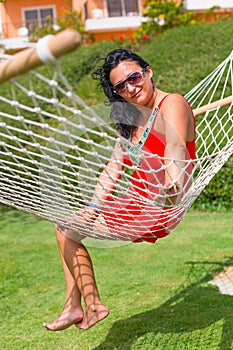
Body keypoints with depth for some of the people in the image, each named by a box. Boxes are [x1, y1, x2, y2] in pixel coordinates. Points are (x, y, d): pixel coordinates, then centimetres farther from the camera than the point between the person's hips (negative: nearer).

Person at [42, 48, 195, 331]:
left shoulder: (171, 104, -16)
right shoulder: (131, 117, 10)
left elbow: (176, 154, -32)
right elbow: (112, 169, 8)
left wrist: (171, 190, -51)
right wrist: (93, 208, 0)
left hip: (158, 211, -10)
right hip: (136, 202, 10)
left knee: (68, 230, -6)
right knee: (66, 225, 15)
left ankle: (93, 305, 8)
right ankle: (72, 307, 14)